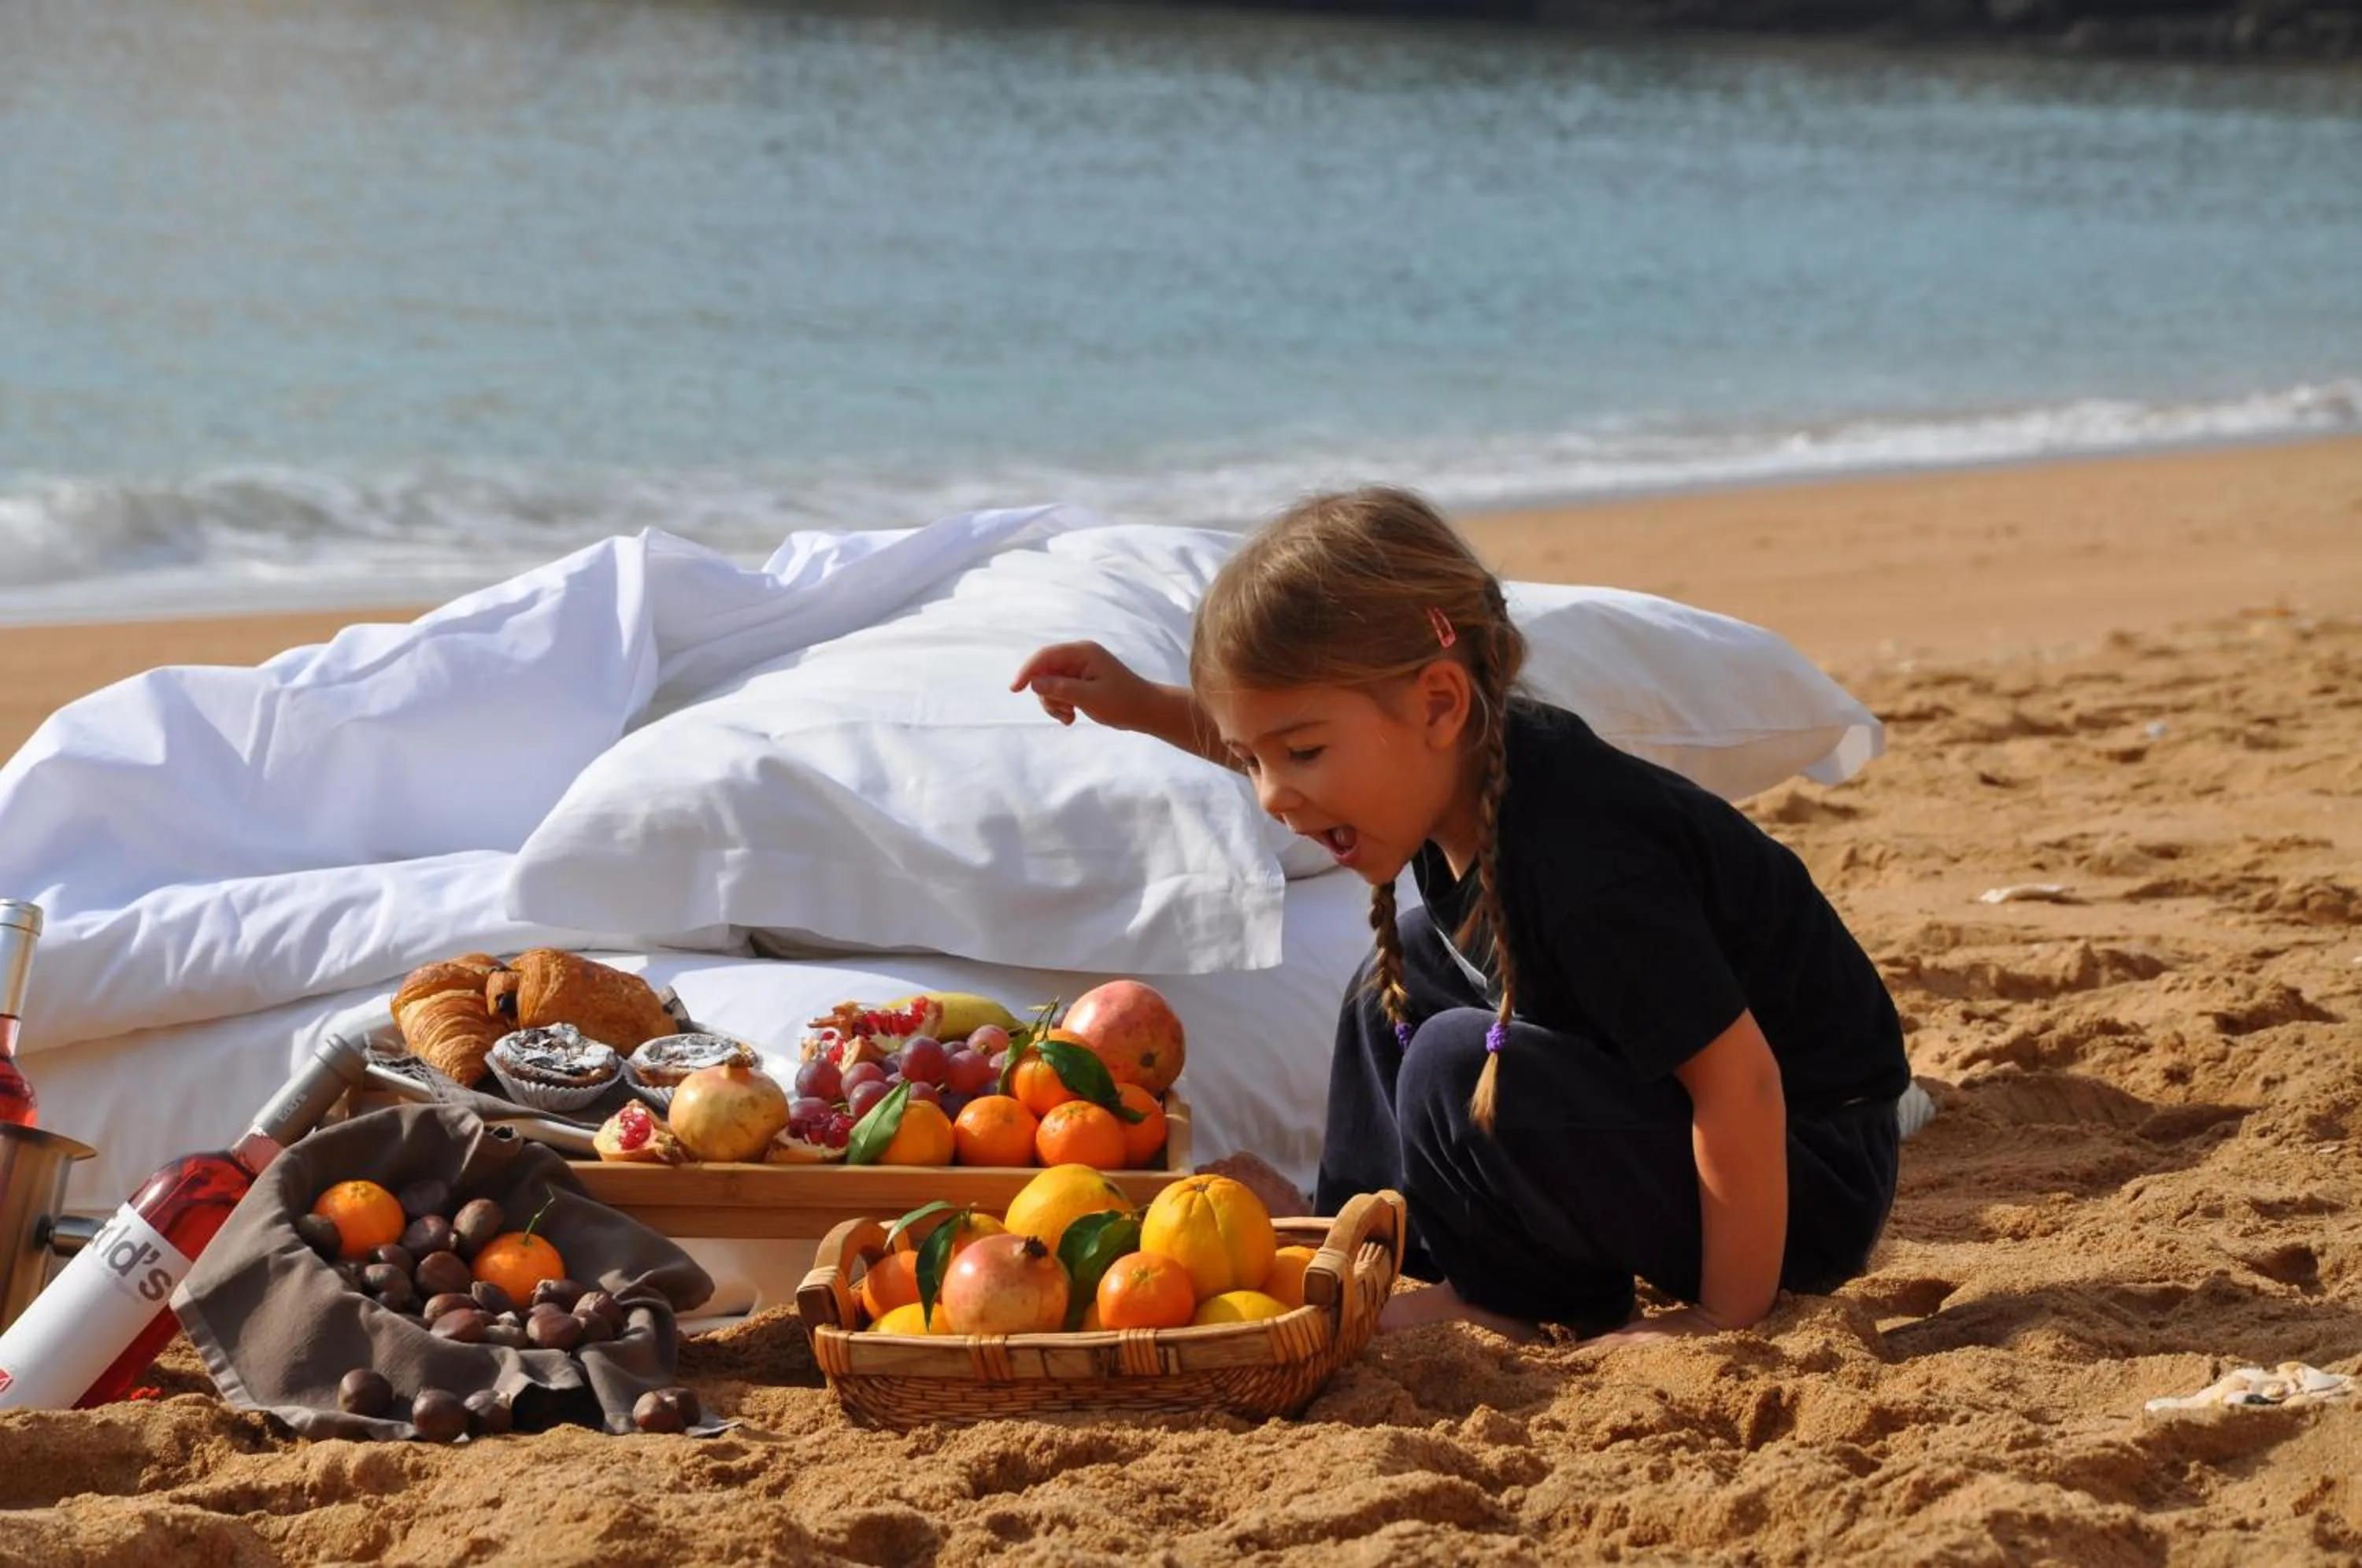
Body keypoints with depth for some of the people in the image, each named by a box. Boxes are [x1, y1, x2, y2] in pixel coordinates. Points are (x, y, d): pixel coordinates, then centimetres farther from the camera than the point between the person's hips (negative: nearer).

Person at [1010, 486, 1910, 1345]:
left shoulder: (1581, 866, -34)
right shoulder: (1459, 754, -6)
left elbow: (1738, 1079, -32)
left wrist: (1723, 1316, -25)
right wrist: (1144, 708, 8)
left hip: (1802, 1181, -9)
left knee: (1461, 1071, -26)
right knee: (1407, 968, 14)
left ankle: (1521, 1299, -1)